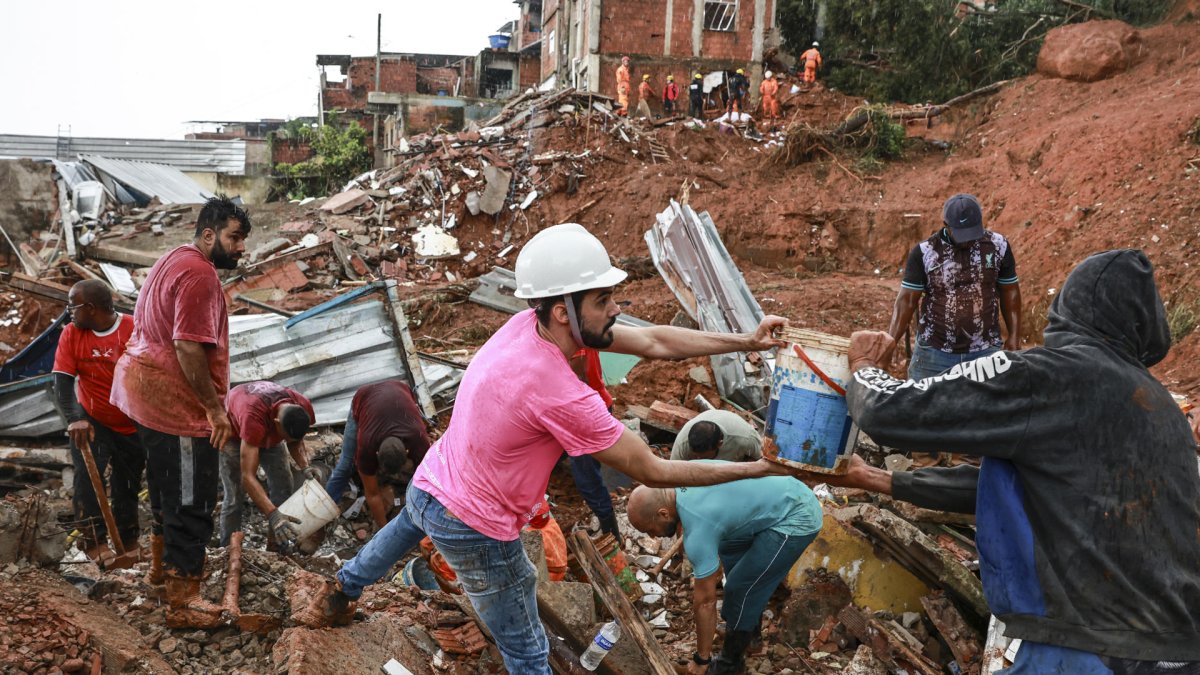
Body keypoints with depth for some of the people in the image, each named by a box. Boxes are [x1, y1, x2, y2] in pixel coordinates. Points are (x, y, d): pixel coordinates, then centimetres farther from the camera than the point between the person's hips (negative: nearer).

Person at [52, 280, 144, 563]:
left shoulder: (135, 330, -18)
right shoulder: (71, 333, -10)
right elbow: (62, 382, -15)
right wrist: (75, 420, -30)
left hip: (133, 424, -1)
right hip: (92, 422, 1)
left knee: (128, 485, 11)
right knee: (87, 476, -17)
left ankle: (128, 541, 27)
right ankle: (94, 540, -7)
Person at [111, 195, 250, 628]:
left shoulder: (175, 261, 15)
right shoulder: (199, 275, -20)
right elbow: (189, 348, -26)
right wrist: (215, 407, -20)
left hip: (143, 389, 11)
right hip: (175, 401, -11)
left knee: (168, 486, 25)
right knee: (193, 501, -3)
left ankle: (166, 561, 43)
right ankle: (182, 603, 3)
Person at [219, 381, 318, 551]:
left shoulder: (304, 409, -31)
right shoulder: (254, 417, -48)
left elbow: (296, 441, -8)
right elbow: (248, 477, -49)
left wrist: (305, 467, -28)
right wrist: (273, 515, -58)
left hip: (268, 432, 5)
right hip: (232, 430, -5)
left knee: (283, 487, -3)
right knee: (235, 496, -12)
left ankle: (278, 548, 7)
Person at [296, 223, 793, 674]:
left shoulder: (527, 325, -13)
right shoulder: (563, 396, -35)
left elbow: (653, 341, -8)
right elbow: (652, 471, -23)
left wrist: (745, 342, -8)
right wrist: (753, 470, -15)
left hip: (426, 486, 8)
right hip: (476, 530, -8)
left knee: (402, 534, 40)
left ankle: (337, 597, 65)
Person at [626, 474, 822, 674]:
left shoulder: (697, 529, -25)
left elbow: (705, 602, -15)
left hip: (798, 518, -10)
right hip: (788, 492, 10)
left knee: (740, 590, -5)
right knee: (729, 551, 26)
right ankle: (750, 623, 39)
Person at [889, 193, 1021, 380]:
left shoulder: (998, 246, -1)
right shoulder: (924, 252, -7)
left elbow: (1009, 292, 9)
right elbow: (906, 300, -6)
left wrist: (1014, 336, 5)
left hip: (986, 352, 1)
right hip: (933, 354, -1)